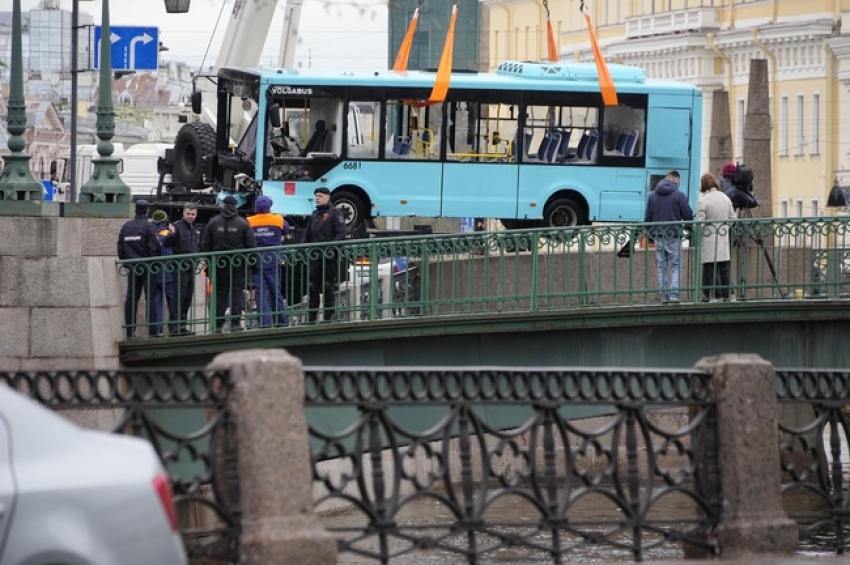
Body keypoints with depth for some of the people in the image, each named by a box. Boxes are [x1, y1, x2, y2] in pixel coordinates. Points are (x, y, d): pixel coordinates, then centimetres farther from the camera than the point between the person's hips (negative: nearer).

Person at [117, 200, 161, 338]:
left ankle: (129, 331, 5)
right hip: (146, 266, -4)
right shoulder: (148, 226, -8)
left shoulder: (126, 226, 7)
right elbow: (154, 247, -13)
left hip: (132, 268, 4)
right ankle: (152, 330, -10)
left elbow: (120, 248, 8)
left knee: (131, 299, 7)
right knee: (150, 298, -4)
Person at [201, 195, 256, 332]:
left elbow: (205, 244, 2)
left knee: (220, 293, 7)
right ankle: (235, 323, -1)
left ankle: (218, 324, 4)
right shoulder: (243, 223, -4)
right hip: (238, 263, -1)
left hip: (219, 263, 1)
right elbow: (251, 245, -5)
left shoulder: (213, 223, 0)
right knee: (236, 292, 3)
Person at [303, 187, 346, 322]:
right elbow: (307, 234, 23)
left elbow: (340, 234, -10)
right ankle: (311, 317, 10)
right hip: (314, 256, 7)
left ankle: (328, 316, -1)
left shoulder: (335, 214, -2)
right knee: (313, 287, 7)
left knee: (328, 286, -4)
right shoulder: (315, 214, 20)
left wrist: (332, 248, -20)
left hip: (329, 256, -7)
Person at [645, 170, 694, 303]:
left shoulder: (652, 195, 5)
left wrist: (650, 232, 19)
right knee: (676, 266, 3)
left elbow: (648, 217, 8)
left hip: (658, 236, 4)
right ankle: (674, 294, -9)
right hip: (674, 236, -4)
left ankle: (663, 296, 8)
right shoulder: (679, 195, -9)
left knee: (662, 267, 10)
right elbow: (689, 216, -7)